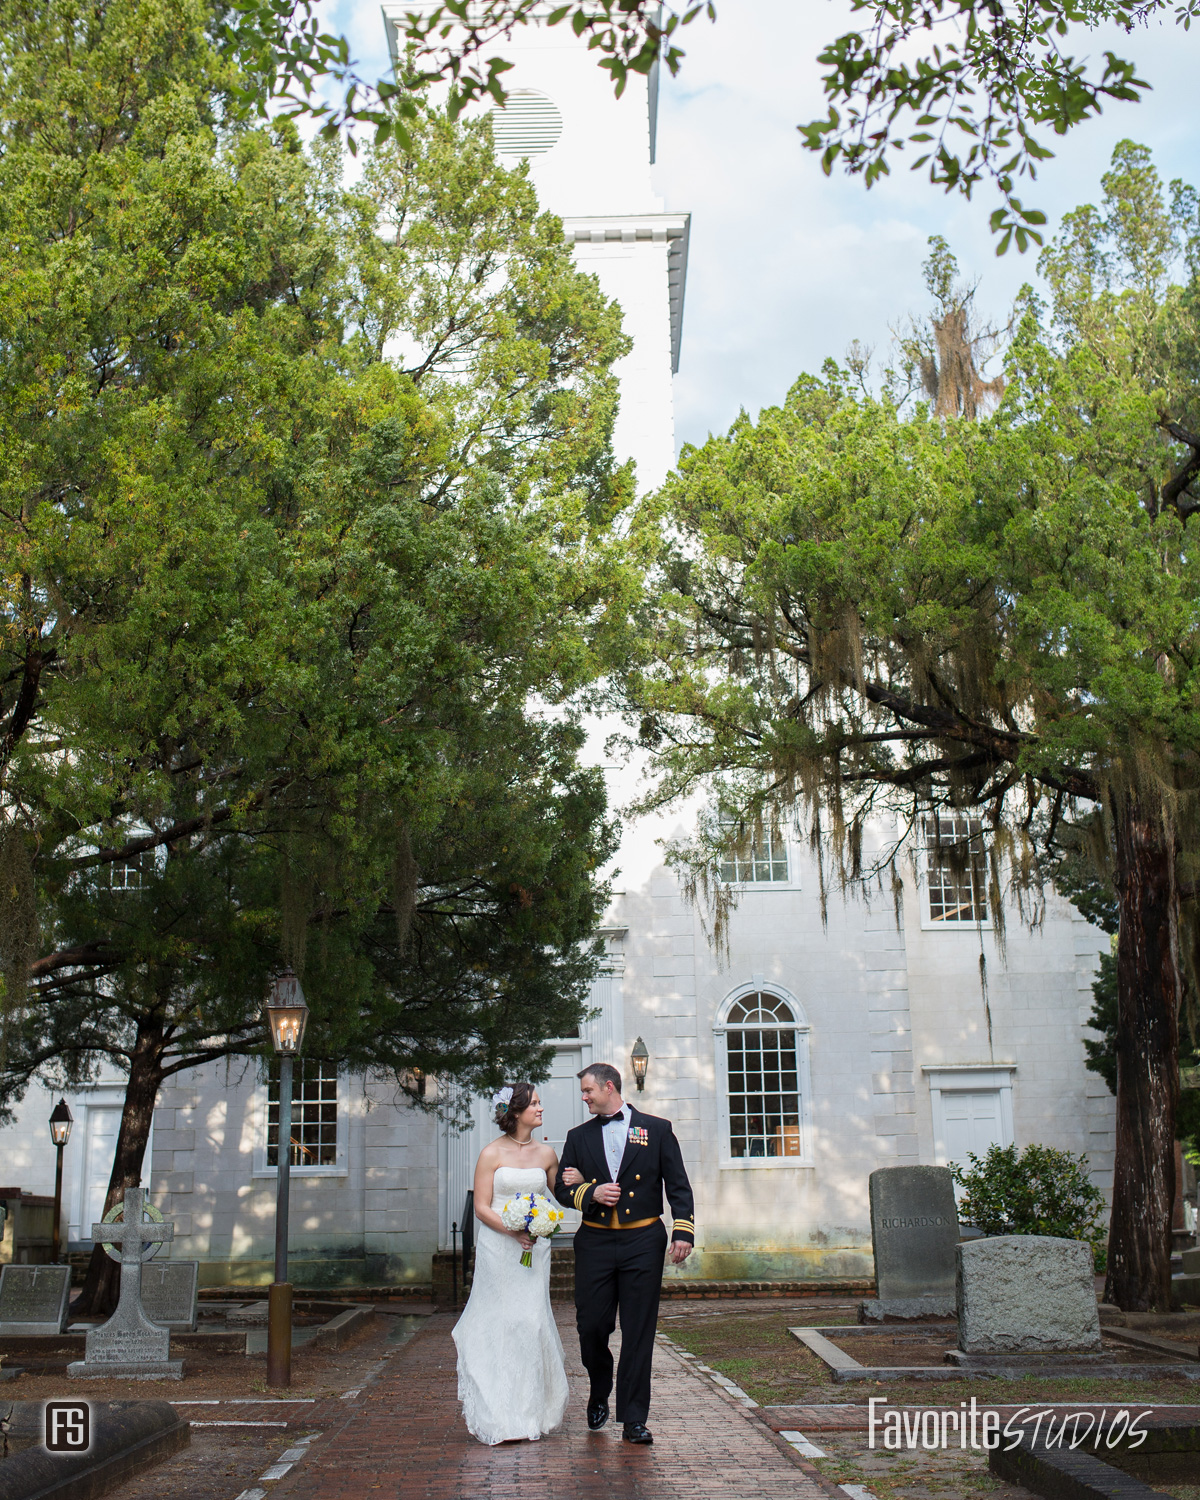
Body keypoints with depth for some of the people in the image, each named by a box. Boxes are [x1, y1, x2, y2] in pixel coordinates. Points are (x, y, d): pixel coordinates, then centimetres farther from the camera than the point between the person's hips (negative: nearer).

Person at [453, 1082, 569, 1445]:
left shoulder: (545, 1153, 8)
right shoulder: (492, 1153, -4)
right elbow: (482, 1207, -6)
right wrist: (513, 1231, -19)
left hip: (535, 1248, 3)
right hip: (499, 1248, -3)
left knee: (532, 1322, 1)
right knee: (499, 1323, -1)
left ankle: (530, 1411, 12)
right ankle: (498, 1417, 7)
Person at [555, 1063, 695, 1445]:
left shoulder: (657, 1130, 6)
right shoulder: (578, 1137, 13)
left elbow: (678, 1185, 4)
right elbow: (562, 1189, 12)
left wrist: (683, 1231, -6)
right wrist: (590, 1194, -8)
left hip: (642, 1241, -2)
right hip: (595, 1242, 2)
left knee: (638, 1334, -1)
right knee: (591, 1326, 2)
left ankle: (633, 1420, 6)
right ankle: (599, 1395, 30)